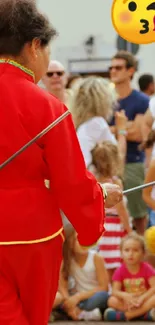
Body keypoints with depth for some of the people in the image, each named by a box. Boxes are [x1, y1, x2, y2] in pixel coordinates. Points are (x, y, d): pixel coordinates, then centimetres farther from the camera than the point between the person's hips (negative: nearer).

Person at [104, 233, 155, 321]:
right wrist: (125, 296, -35)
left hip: (144, 300, -1)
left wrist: (142, 298, -31)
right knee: (112, 301, -28)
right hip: (127, 302, 1)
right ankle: (146, 313, -31)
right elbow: (115, 291, -12)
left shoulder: (147, 269, -4)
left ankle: (126, 315, -33)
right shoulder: (120, 271, -3)